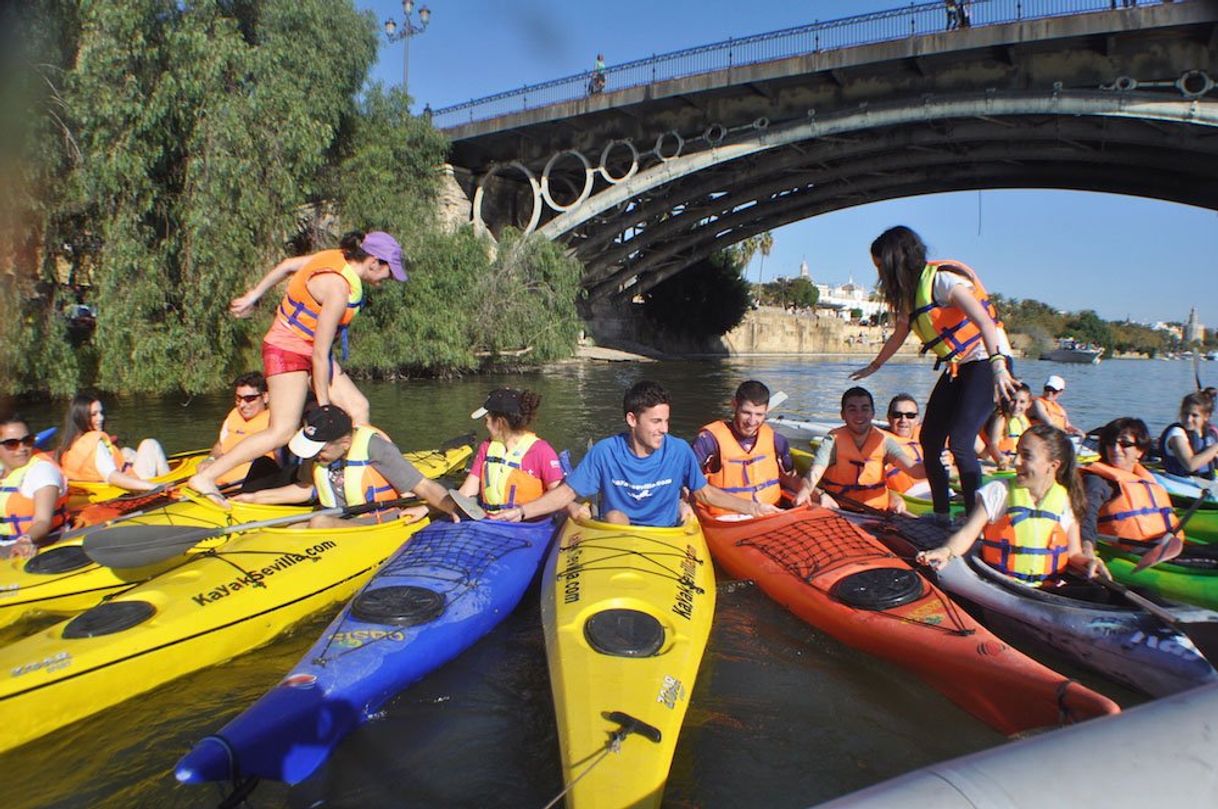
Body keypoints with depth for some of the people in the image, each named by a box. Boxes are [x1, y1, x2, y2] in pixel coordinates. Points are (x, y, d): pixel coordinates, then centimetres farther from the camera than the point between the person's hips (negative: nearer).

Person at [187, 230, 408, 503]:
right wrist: (323, 404, -15)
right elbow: (320, 354, -23)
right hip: (289, 351, -10)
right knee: (283, 431, -13)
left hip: (308, 349, 10)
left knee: (357, 407, 3)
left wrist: (254, 294, 23)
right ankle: (205, 477, -5)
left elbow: (287, 265, 12)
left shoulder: (337, 257, -1)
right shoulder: (339, 288, -27)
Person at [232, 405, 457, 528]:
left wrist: (454, 508, -37)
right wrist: (256, 497, 20)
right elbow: (307, 488, 20)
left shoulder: (373, 446, -19)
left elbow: (425, 487, -20)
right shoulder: (317, 448, 0)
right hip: (335, 523, 6)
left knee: (320, 523, -31)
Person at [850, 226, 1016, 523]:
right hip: (957, 366, 9)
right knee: (930, 438, 5)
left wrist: (998, 366, -45)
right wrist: (873, 367, 39)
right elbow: (899, 334, 26)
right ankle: (941, 514, 17)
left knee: (960, 442, -19)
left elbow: (984, 321, -31)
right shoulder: (909, 290, 8)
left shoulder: (942, 278, -19)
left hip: (987, 361, -9)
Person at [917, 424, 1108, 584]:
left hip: (1048, 591, 4)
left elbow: (1073, 554, 14)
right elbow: (967, 534, -7)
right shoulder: (997, 492, 1)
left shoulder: (1067, 501, 7)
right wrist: (947, 551, -26)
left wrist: (1089, 561, -8)